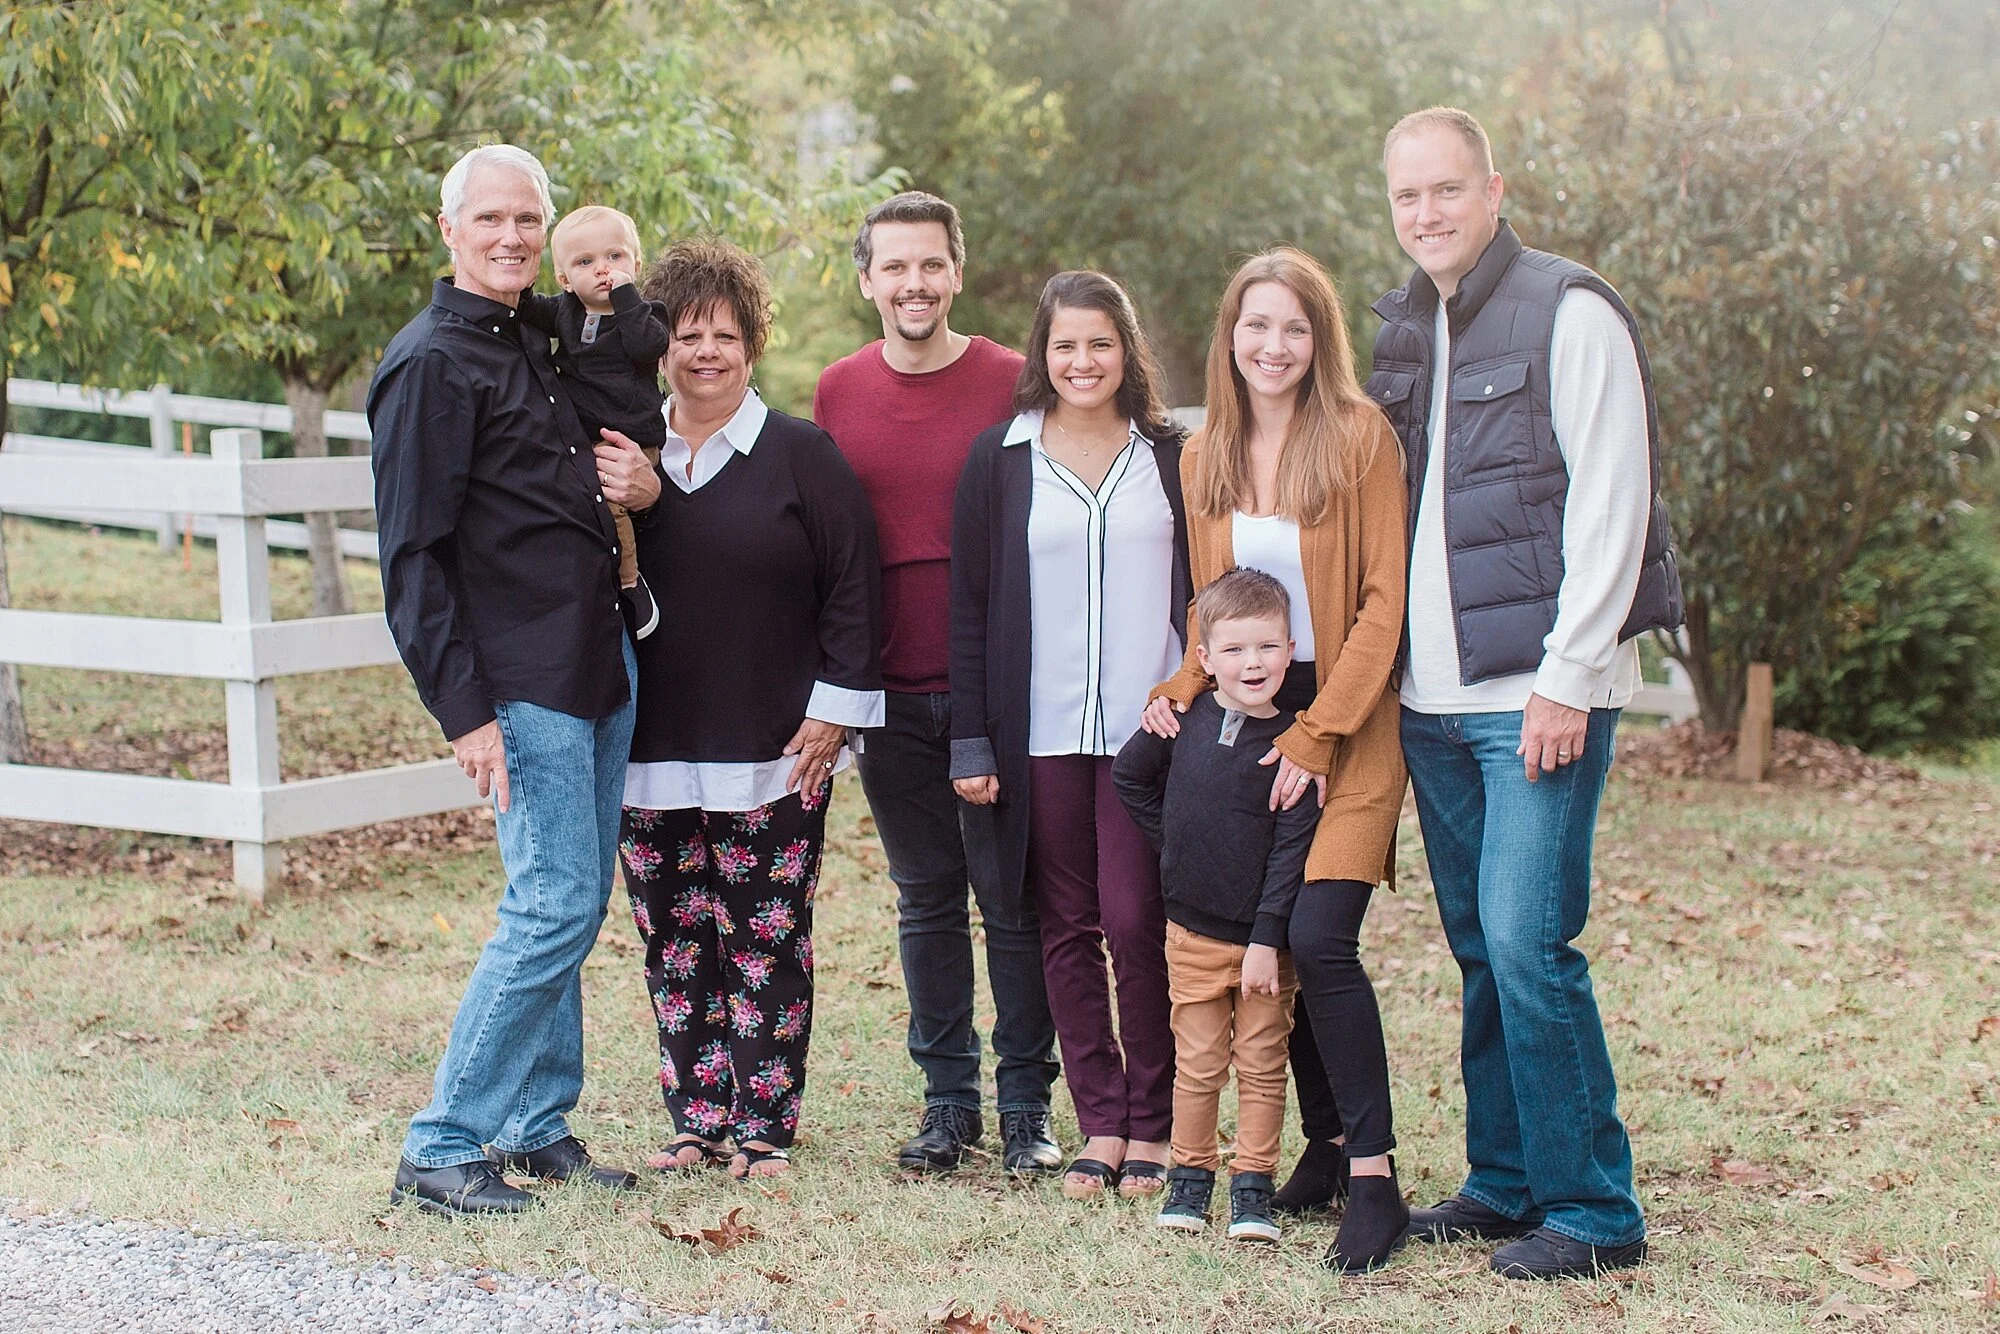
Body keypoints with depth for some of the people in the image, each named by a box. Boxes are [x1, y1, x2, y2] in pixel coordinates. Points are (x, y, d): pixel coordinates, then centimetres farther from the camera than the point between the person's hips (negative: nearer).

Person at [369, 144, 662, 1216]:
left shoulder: (532, 351, 17)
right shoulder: (431, 363, -10)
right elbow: (414, 557, -14)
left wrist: (641, 487, 4)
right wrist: (463, 711, -20)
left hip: (600, 666, 9)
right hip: (523, 683, -9)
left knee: (571, 907, 11)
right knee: (554, 908, -11)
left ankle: (539, 1128, 20)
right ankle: (440, 1150, -3)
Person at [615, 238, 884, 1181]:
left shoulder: (803, 456, 0)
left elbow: (852, 590, -1)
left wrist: (833, 708, -6)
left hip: (775, 751, -3)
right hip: (654, 751, 3)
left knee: (766, 941, -1)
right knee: (674, 943, 6)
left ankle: (764, 1125, 8)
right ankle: (698, 1120, 16)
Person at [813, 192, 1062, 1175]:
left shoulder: (1011, 383, -3)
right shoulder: (838, 392, 7)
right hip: (890, 696, 3)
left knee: (1014, 900, 2)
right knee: (926, 899, 10)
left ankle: (1026, 1101, 13)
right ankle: (949, 1098, 19)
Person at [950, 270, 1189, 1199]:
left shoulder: (1170, 457, 7)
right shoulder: (999, 459, 6)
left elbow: (1205, 592, 9)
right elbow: (968, 603, 5)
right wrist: (970, 740, 0)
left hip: (1149, 729, -1)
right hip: (1041, 732, 1)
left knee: (1136, 923, -6)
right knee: (1068, 930, 4)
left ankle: (1154, 1129, 5)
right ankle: (1100, 1124, 12)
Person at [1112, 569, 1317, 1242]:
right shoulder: (1184, 718, -2)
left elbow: (1291, 850, -12)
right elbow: (1128, 776, 18)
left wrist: (1267, 940, -16)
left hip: (1264, 936, -2)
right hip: (1193, 931, 2)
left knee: (1262, 1064, 5)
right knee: (1198, 1063, 9)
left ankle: (1252, 1186, 15)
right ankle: (1189, 1174, 22)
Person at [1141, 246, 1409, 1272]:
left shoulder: (1360, 440, -8)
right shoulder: (1206, 456, 9)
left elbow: (1382, 604, -10)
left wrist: (1316, 734, -14)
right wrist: (1181, 690, -2)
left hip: (1347, 725, -5)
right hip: (1245, 721, 6)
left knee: (1318, 937, -18)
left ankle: (1375, 1180, -12)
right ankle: (1329, 1146, 15)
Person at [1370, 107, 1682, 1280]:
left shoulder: (1570, 313, -8)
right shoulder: (1407, 330, 14)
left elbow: (1610, 507, -12)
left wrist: (1567, 677, -16)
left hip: (1540, 690, -7)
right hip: (1435, 696, 7)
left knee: (1528, 939, -11)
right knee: (1480, 948, 11)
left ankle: (1594, 1209, -1)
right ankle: (1505, 1183, 21)